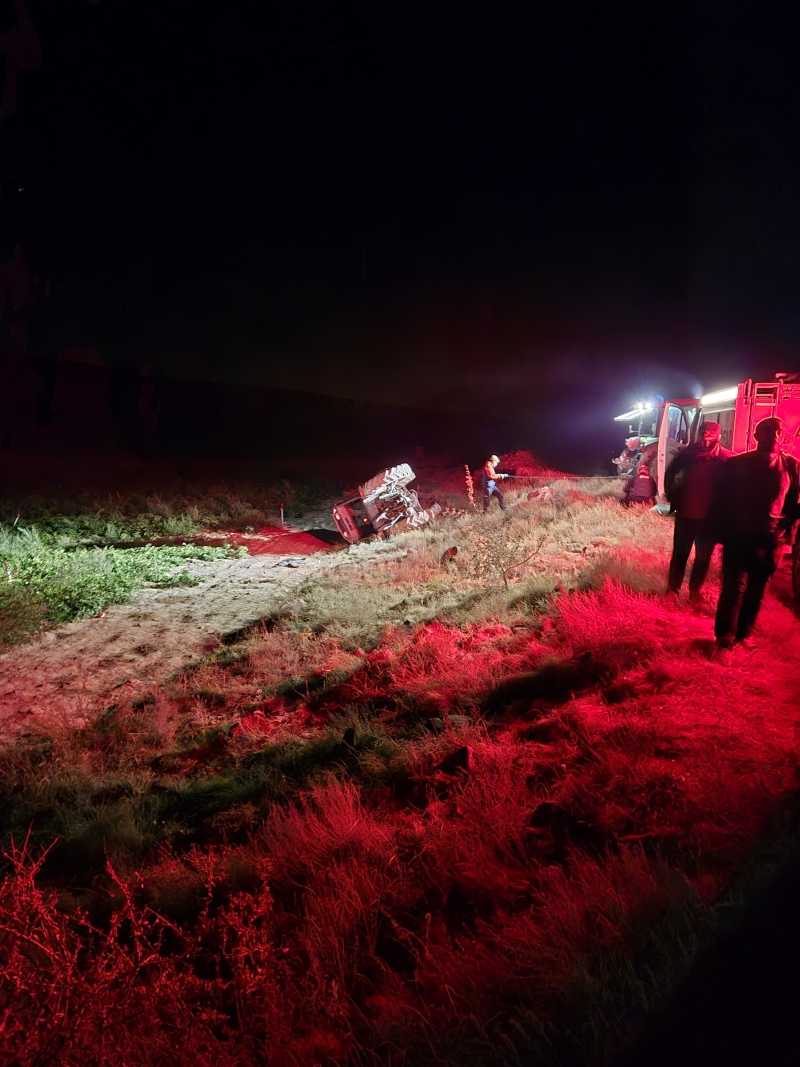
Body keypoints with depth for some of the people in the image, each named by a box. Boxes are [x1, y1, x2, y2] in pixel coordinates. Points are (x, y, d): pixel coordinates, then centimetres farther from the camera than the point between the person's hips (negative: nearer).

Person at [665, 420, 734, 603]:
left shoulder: (728, 458, -16)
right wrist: (673, 498, 4)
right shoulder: (689, 452, -11)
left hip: (711, 516, -1)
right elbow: (670, 473, 5)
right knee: (680, 552, 12)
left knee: (704, 556, 12)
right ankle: (673, 587, 26)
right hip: (686, 512, 1)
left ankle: (695, 590, 28)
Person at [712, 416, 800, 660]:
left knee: (756, 591, 12)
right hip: (739, 537, -2)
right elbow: (721, 501, 2)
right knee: (734, 588, -6)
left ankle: (743, 635, 26)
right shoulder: (737, 464, -4)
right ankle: (724, 642, -2)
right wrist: (724, 531, -3)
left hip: (771, 541, 2)